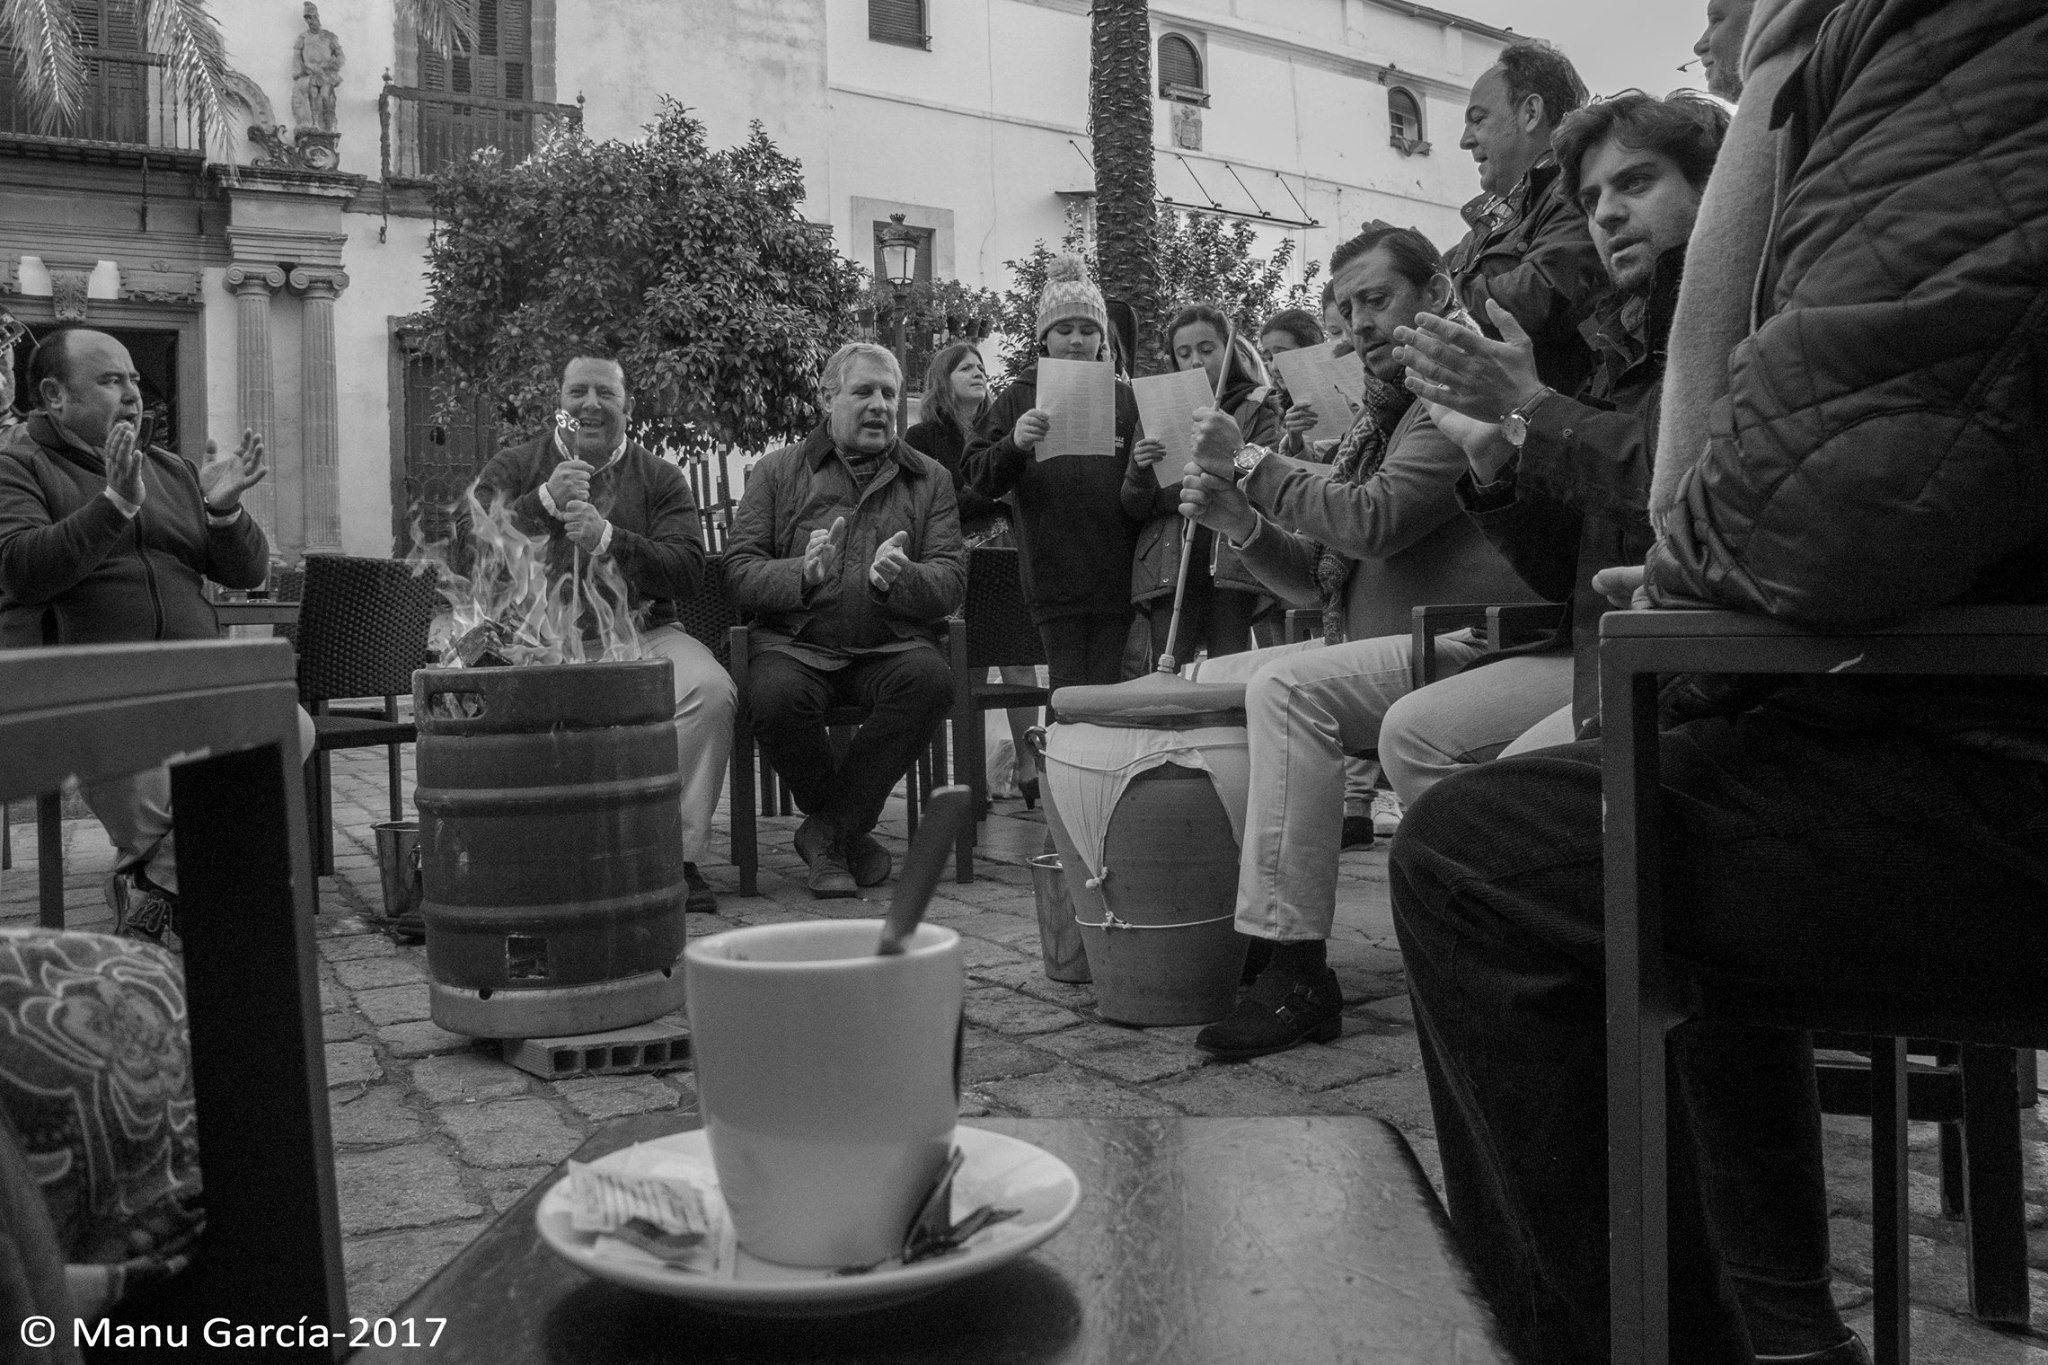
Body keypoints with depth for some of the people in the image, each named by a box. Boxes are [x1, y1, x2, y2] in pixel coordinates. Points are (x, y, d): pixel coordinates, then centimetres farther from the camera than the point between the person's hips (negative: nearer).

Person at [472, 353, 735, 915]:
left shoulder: (659, 478, 14)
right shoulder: (512, 468, 16)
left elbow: (688, 574, 0)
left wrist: (608, 538, -15)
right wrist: (545, 501, -11)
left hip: (642, 632, 0)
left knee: (711, 691, -29)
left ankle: (679, 853, -17)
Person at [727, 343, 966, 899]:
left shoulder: (929, 479, 14)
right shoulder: (778, 471, 11)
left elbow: (951, 583, 3)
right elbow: (739, 572, 1)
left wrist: (899, 578, -20)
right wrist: (803, 573, -19)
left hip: (891, 645, 1)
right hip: (796, 643, -1)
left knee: (931, 680, -32)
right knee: (775, 695, -34)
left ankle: (828, 831, -14)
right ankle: (848, 830, -5)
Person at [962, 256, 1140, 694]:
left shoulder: (1126, 400, 13)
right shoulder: (1019, 399, 10)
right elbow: (979, 479, 1)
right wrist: (1013, 444, -18)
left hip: (1116, 578, 2)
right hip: (1054, 579, -1)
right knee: (1069, 694, -3)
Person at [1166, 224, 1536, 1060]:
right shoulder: (1378, 419, 20)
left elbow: (1377, 521, -22)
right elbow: (1316, 579, 16)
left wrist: (1252, 465, -13)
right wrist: (1240, 521, -2)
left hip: (1458, 643, -10)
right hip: (1369, 648, 10)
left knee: (1286, 688, -30)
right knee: (1207, 682, 5)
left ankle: (1295, 971, -27)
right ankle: (1229, 918, 5)